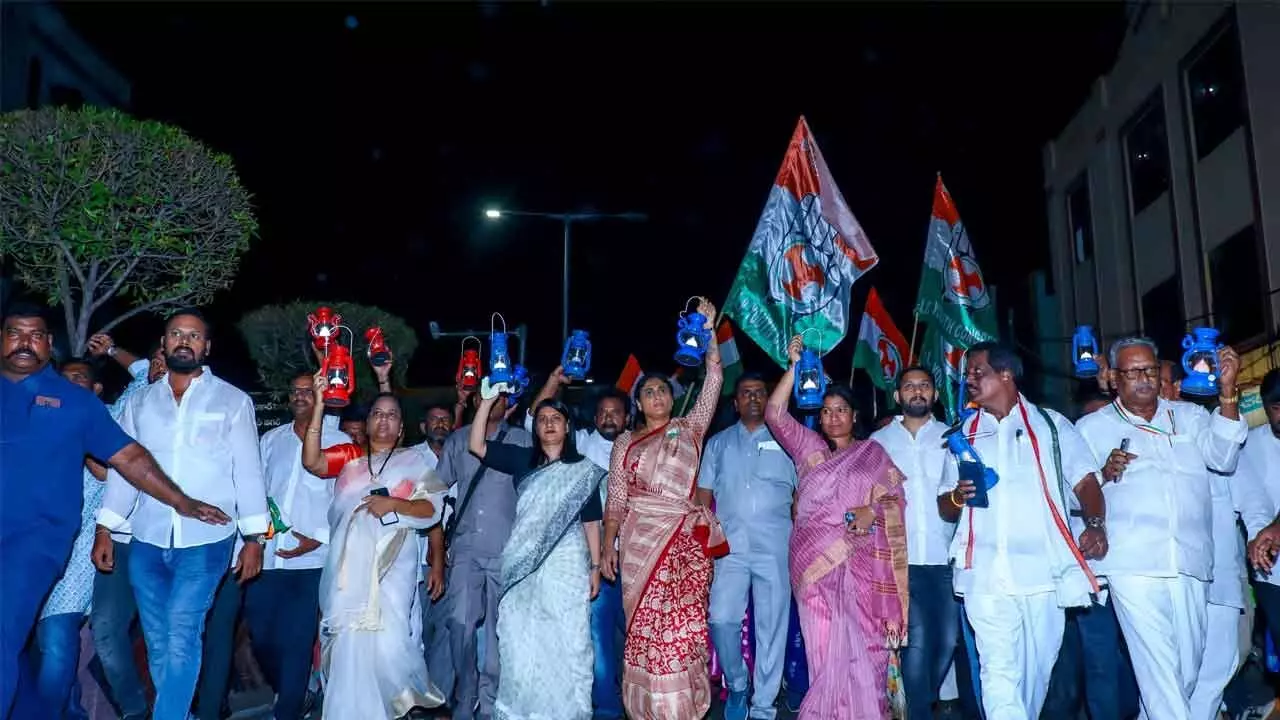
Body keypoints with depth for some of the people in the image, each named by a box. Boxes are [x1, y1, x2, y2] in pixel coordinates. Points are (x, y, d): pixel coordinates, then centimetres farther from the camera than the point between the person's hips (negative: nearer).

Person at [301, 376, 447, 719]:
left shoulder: (413, 460, 11)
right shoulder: (349, 456, 14)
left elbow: (431, 510, 5)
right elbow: (311, 462, -4)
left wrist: (393, 503, -13)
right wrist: (319, 406, -10)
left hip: (390, 564, -2)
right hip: (348, 564, 2)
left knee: (387, 639, -11)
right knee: (347, 640, 0)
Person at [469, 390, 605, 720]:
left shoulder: (583, 468, 6)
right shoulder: (522, 460, 10)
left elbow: (591, 521, 5)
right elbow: (476, 446, 2)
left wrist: (595, 566, 0)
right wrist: (487, 402, -6)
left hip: (567, 563, -2)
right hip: (524, 565, 2)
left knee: (566, 641, -1)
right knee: (522, 641, 4)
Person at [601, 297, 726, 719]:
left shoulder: (689, 429, 10)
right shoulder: (625, 442, 11)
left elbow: (714, 381, 1)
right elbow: (616, 499, 8)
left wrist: (708, 330, -4)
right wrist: (607, 546, 2)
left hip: (685, 539, 0)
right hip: (639, 540, 1)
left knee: (681, 622, -4)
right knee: (646, 625, 1)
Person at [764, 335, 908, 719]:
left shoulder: (873, 453, 10)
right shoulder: (810, 449, 14)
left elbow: (895, 499, 4)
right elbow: (775, 414, 6)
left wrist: (871, 512, -17)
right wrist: (795, 366, 0)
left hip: (860, 565, -2)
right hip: (815, 563, 2)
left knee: (861, 645, -3)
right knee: (824, 647, 3)